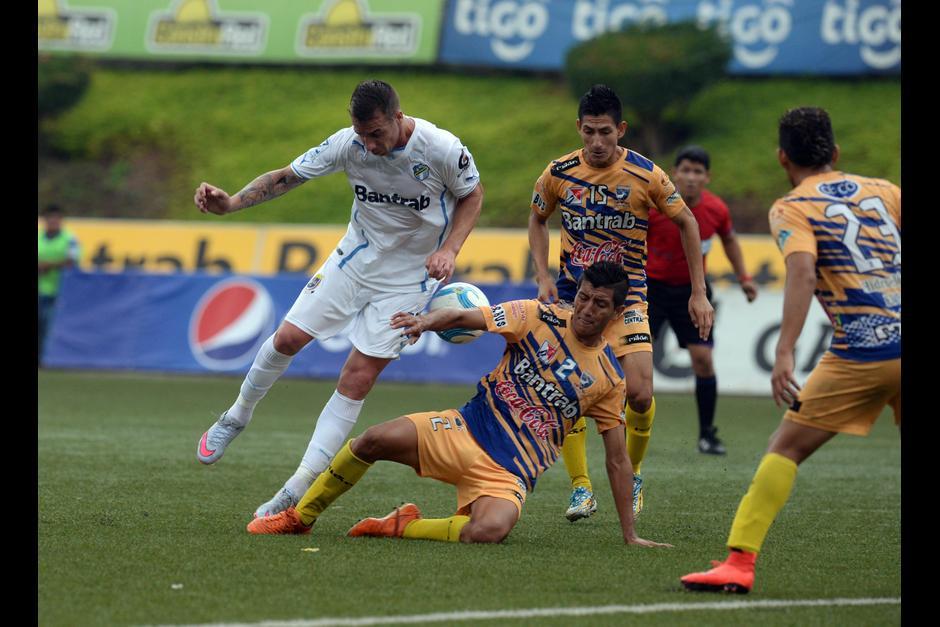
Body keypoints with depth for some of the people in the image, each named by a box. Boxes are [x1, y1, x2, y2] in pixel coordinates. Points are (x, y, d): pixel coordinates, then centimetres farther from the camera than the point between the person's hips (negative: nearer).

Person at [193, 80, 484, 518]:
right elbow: (287, 177, -10)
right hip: (356, 257, 3)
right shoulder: (348, 144, -17)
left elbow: (472, 196, -5)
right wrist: (230, 203, -25)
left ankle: (297, 492, -3)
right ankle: (237, 417, 30)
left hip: (411, 275, -3)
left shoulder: (443, 149, -24)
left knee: (357, 380, -8)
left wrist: (448, 250, -19)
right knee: (288, 338, -1)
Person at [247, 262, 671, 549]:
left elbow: (618, 460, 8)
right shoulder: (541, 318, 1)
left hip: (513, 471, -1)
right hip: (471, 428, 1)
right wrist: (429, 321, -30)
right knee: (374, 441, -18)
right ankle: (300, 518, 4)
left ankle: (403, 527, -10)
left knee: (489, 531, -35)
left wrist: (630, 535, 6)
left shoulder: (609, 379, 2)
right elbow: (465, 317, -6)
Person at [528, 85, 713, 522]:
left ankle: (632, 475, 12)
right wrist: (543, 277, 0)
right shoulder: (558, 173, -6)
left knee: (640, 394, -14)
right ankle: (581, 487, 4)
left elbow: (686, 223, 1)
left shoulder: (646, 175, -11)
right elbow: (538, 219, 13)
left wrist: (699, 293, -1)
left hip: (626, 296, -2)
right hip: (571, 296, 2)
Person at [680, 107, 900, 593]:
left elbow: (802, 273, -15)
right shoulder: (882, 191, 16)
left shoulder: (793, 209, 2)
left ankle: (739, 562, -7)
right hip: (899, 341, 4)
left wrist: (785, 353, -23)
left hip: (860, 354, -4)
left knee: (787, 446, 1)